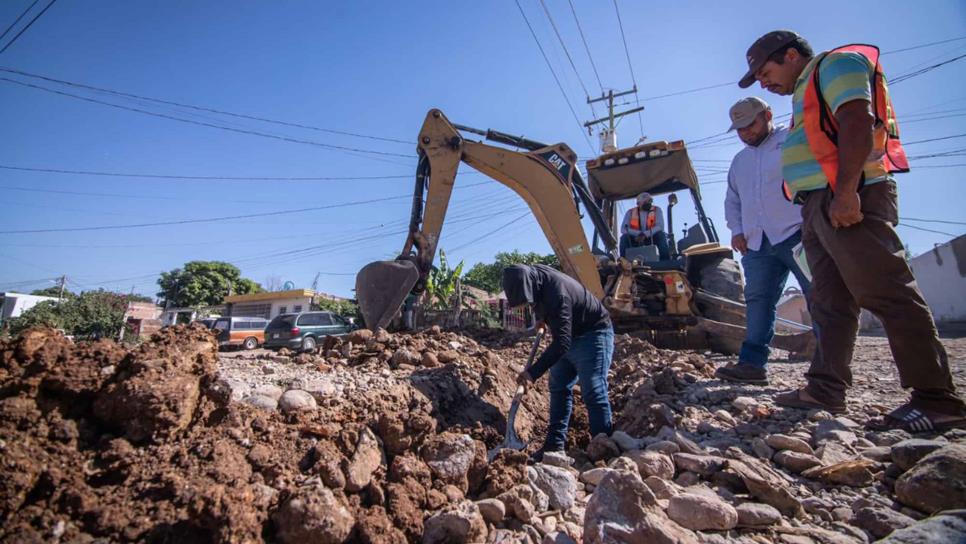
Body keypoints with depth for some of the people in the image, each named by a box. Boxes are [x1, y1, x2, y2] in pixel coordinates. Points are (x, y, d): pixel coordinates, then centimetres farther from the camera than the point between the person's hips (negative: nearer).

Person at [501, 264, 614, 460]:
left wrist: (533, 372, -38)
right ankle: (555, 443, 16)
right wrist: (541, 318, 20)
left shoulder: (557, 294, -36)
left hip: (592, 335, -9)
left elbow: (561, 343, -37)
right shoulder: (531, 274, -11)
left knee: (593, 393, -11)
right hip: (569, 335, 9)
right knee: (558, 388, 9)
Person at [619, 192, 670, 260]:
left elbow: (660, 226, -17)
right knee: (624, 237, -27)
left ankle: (665, 261, -27)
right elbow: (623, 229, -14)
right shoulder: (630, 212, -4)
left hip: (651, 238, 0)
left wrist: (645, 234, -33)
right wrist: (638, 234, -29)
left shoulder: (657, 210, -4)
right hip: (636, 239, 0)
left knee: (661, 235, -29)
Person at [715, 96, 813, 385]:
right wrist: (736, 229, 13)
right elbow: (732, 201, 29)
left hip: (796, 233, -6)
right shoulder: (739, 161, 26)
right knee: (757, 301, 0)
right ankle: (752, 362, 1)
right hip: (757, 243, 6)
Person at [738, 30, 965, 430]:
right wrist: (821, 207, 16)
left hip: (850, 199, -10)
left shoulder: (837, 64, 3)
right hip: (820, 203, 10)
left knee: (887, 294, -11)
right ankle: (825, 388, 11)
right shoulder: (807, 91, 30)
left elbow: (858, 123, -14)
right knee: (831, 303, 6)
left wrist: (845, 192, -24)